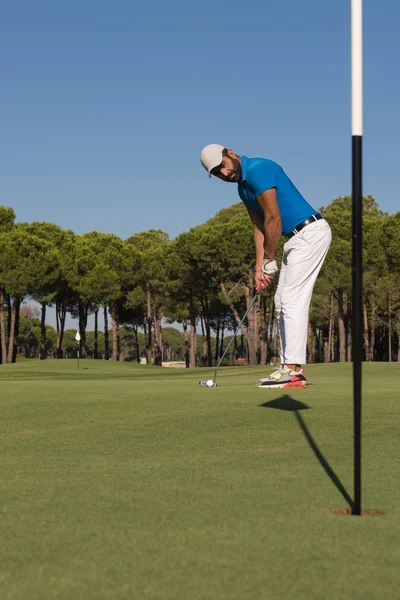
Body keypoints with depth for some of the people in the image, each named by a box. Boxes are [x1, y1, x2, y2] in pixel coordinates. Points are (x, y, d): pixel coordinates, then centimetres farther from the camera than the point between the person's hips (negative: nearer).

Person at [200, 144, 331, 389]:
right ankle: (289, 366, 11)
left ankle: (293, 370, -13)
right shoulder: (244, 187, 14)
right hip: (298, 237, 10)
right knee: (283, 301, 10)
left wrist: (269, 260, -9)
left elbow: (274, 219, -18)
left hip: (311, 233, -10)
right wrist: (259, 267, 7)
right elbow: (260, 227, 15)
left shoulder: (258, 170, -17)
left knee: (293, 300, -12)